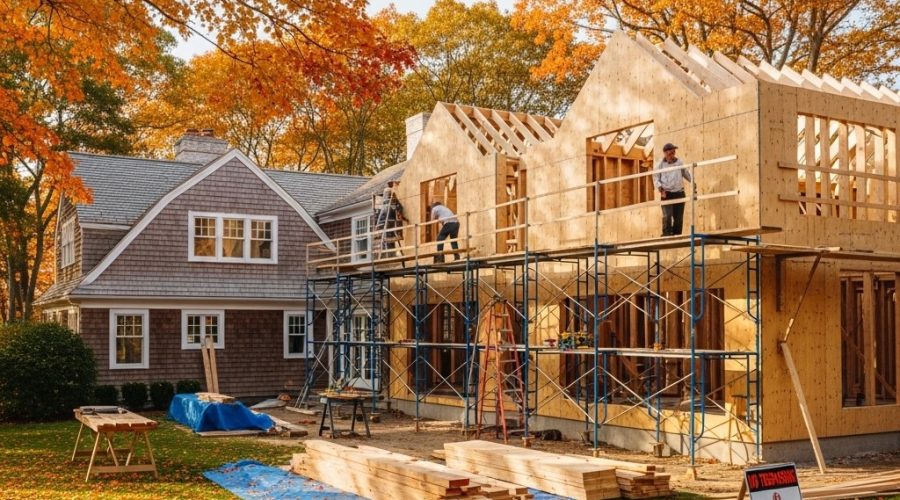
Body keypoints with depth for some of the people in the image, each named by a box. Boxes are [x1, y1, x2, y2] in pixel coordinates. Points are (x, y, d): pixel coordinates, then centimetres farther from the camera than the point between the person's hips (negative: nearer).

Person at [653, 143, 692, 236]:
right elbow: (656, 178, 1)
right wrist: (660, 189, -13)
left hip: (679, 193, 3)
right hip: (667, 194, -3)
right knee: (667, 215, -18)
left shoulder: (679, 162, 10)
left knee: (679, 217, 3)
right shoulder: (660, 164, 3)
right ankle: (667, 234, -13)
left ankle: (677, 235, 11)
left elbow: (686, 173, 21)